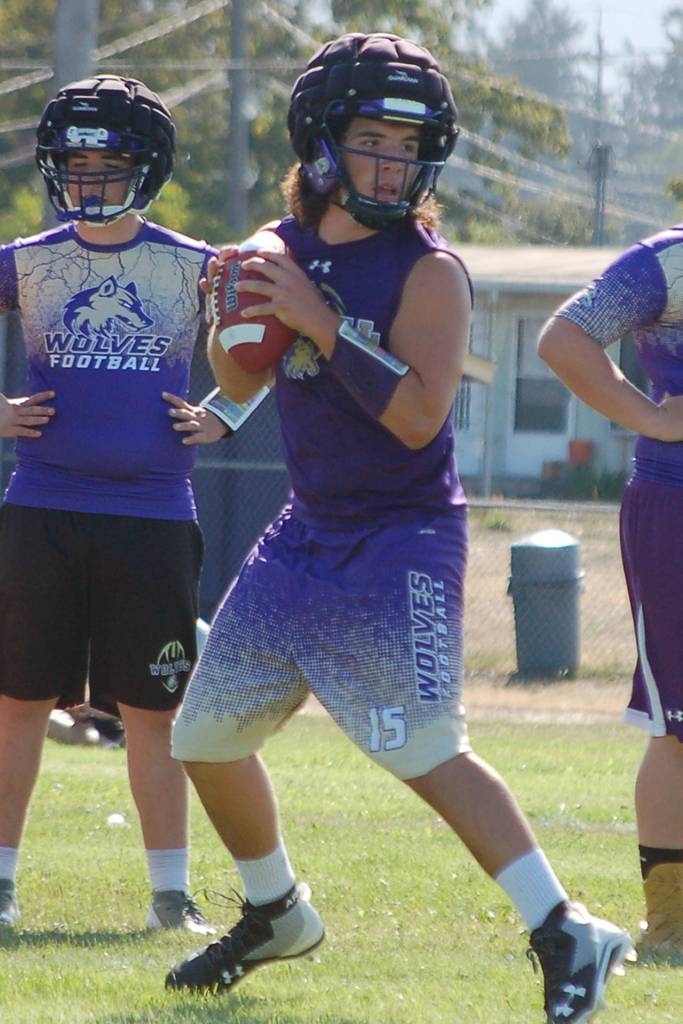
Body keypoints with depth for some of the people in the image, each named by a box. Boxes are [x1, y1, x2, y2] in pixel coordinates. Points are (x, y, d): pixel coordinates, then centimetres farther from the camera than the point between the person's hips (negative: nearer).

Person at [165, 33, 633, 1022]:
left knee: (430, 753, -20)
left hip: (401, 544, -8)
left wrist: (320, 319, -27)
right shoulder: (286, 247, 6)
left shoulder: (428, 271, -14)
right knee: (207, 735, 14)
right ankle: (277, 913, 36)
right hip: (305, 536, 8)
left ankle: (566, 934, -15)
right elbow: (242, 385, 15)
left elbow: (417, 415, -24)